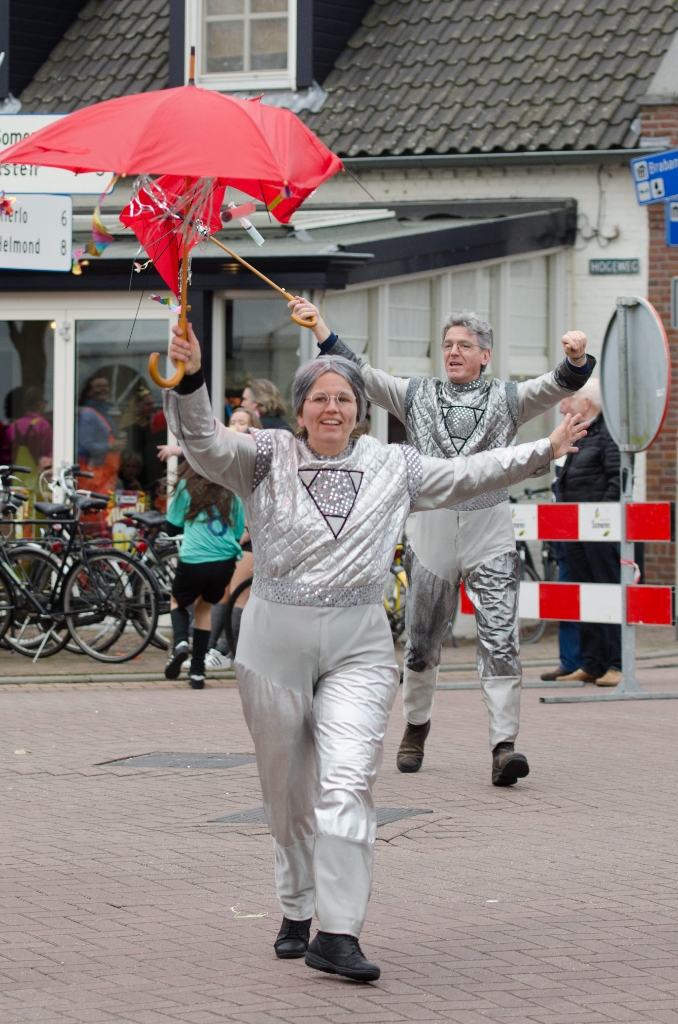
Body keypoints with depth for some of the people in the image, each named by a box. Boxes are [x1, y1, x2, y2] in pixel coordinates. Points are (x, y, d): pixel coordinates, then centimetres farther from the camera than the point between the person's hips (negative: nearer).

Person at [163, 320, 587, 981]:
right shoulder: (267, 458, 2)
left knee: (346, 780, -14)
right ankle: (296, 913, 26)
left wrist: (545, 450, 18)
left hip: (358, 644, 0)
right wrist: (189, 380, -29)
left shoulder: (393, 466, 10)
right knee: (287, 787, 8)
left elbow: (466, 477, 19)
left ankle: (338, 933, -17)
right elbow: (204, 444, -12)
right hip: (275, 638, 0)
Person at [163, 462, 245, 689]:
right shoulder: (231, 493, 9)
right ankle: (197, 672, 19)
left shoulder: (187, 487, 3)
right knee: (204, 607, 25)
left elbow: (171, 527, 10)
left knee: (178, 601, 26)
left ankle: (180, 642, -5)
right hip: (225, 562, 2)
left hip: (193, 562, -2)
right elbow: (238, 532, 14)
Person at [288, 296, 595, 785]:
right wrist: (319, 327, -7)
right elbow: (362, 374, 4)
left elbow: (556, 386, -8)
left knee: (500, 641, -11)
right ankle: (416, 726, 32)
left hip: (491, 530, -2)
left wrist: (577, 357, -30)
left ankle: (504, 747, -15)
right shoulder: (417, 395, 10)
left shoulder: (507, 398, 6)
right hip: (433, 527, 2)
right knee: (421, 640, 11)